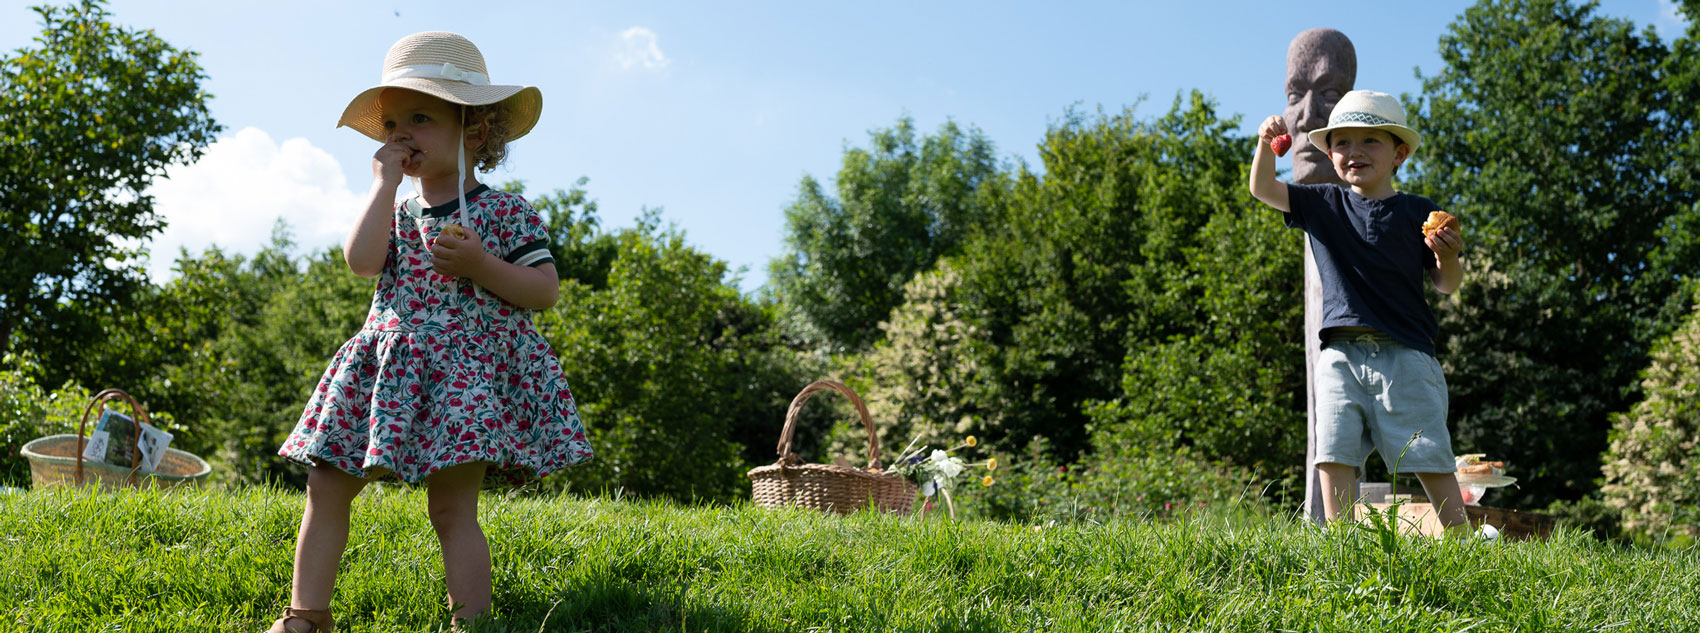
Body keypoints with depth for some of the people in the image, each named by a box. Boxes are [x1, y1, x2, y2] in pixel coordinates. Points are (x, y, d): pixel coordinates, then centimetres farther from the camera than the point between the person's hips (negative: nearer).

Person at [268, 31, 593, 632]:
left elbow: (546, 290, -3)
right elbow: (361, 260, -6)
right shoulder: (394, 212, 15)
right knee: (326, 486, 4)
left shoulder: (505, 213, 1)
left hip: (469, 367, -6)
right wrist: (385, 179, -1)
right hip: (390, 365, 6)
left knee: (451, 505, -11)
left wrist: (482, 266, -18)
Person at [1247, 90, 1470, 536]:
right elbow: (1263, 190, 6)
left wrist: (1448, 257, -13)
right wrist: (1266, 144, -11)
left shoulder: (1417, 213, 6)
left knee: (1429, 458, -1)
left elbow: (1445, 286, 9)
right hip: (1341, 353, 2)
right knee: (1334, 457, -4)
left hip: (1404, 353, -2)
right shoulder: (1323, 205, 12)